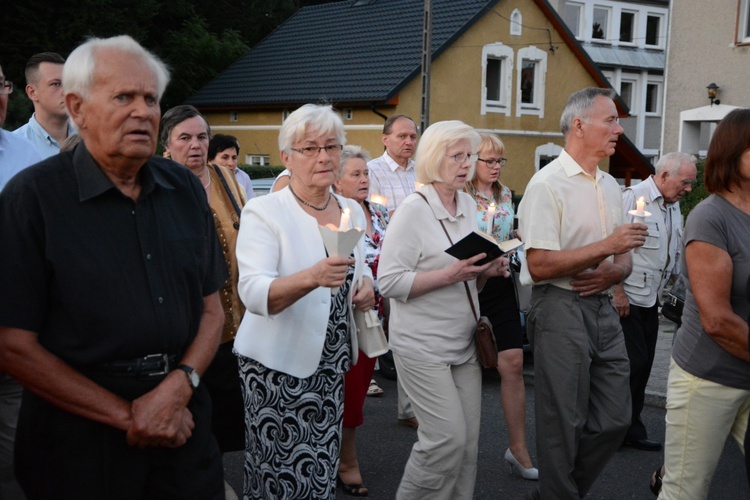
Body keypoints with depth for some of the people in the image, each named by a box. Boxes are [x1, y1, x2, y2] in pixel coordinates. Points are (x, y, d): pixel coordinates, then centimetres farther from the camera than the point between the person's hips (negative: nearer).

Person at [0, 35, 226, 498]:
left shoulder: (185, 188, 4)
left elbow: (211, 307, 6)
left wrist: (180, 384, -11)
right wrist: (127, 414, -13)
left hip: (182, 417, 4)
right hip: (80, 435, -4)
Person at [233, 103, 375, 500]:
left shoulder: (352, 211, 7)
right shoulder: (264, 211, -11)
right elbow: (253, 292, -23)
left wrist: (366, 285, 0)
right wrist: (312, 277, -40)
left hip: (330, 363, 6)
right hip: (277, 366, -5)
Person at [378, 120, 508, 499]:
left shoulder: (469, 205, 10)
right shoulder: (413, 209, -12)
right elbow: (388, 282, -18)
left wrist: (486, 271, -2)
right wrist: (450, 274, -22)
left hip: (463, 344, 7)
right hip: (423, 347, -7)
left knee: (468, 441, 8)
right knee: (448, 439, -7)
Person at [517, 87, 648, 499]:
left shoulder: (611, 186, 14)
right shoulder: (548, 184, -11)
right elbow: (539, 265, -19)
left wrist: (613, 272, -4)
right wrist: (606, 247, -19)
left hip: (602, 307, 8)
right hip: (561, 310, -8)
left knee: (614, 419, 11)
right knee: (563, 425, 2)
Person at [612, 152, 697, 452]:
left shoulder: (674, 207, 14)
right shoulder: (634, 197, -13)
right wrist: (618, 291, -18)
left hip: (651, 301, 8)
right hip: (626, 300, -8)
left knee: (642, 366, 11)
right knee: (632, 363, -8)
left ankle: (631, 430, 21)